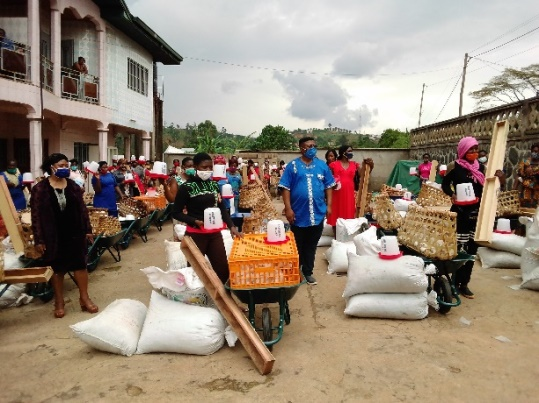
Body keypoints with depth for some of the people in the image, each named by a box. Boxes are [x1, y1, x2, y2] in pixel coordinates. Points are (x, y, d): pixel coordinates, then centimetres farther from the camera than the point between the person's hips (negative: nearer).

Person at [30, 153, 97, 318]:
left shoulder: (73, 186, 4)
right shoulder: (40, 189, -7)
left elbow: (82, 209, 8)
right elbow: (36, 215, -7)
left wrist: (88, 229, 6)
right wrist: (38, 239, -10)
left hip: (75, 233, 3)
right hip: (53, 236, -2)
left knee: (80, 265, 6)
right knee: (57, 268, 10)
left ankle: (84, 298, 18)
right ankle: (59, 302, 24)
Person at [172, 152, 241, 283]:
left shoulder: (214, 185, 9)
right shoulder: (186, 187, -7)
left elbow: (222, 208, 12)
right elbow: (176, 213, -5)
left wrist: (231, 226, -2)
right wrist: (195, 221, -20)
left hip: (215, 233, 5)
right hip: (195, 234, -5)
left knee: (223, 269, 7)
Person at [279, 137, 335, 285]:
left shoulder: (322, 165, 6)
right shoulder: (293, 165, -4)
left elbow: (328, 186, 9)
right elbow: (286, 188, -7)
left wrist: (329, 205, 3)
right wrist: (288, 208, -13)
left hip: (317, 213, 3)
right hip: (298, 214, -2)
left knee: (311, 245, 13)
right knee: (297, 245, 11)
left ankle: (308, 272, 26)